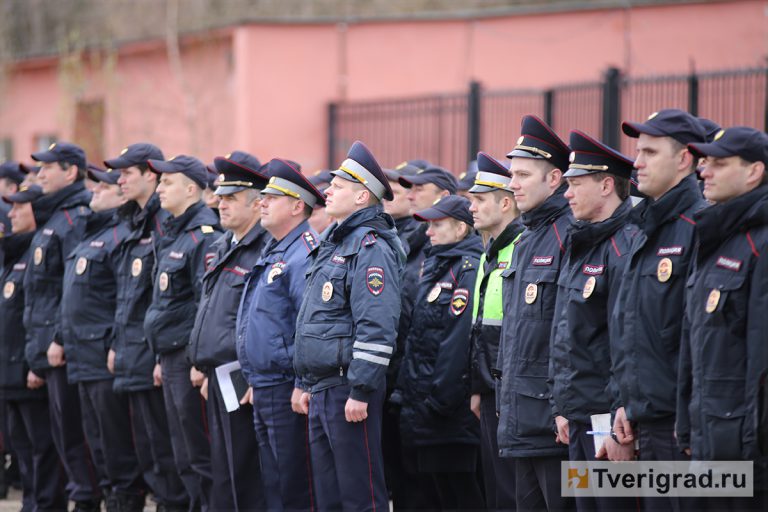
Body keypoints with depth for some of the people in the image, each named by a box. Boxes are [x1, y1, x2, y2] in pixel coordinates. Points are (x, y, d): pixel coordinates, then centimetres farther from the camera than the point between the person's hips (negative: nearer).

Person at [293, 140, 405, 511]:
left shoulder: (371, 247, -13)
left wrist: (360, 392, -24)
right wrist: (307, 385, 22)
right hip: (322, 390, 10)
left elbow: (377, 328, -21)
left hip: (349, 388, -10)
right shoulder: (332, 244, 18)